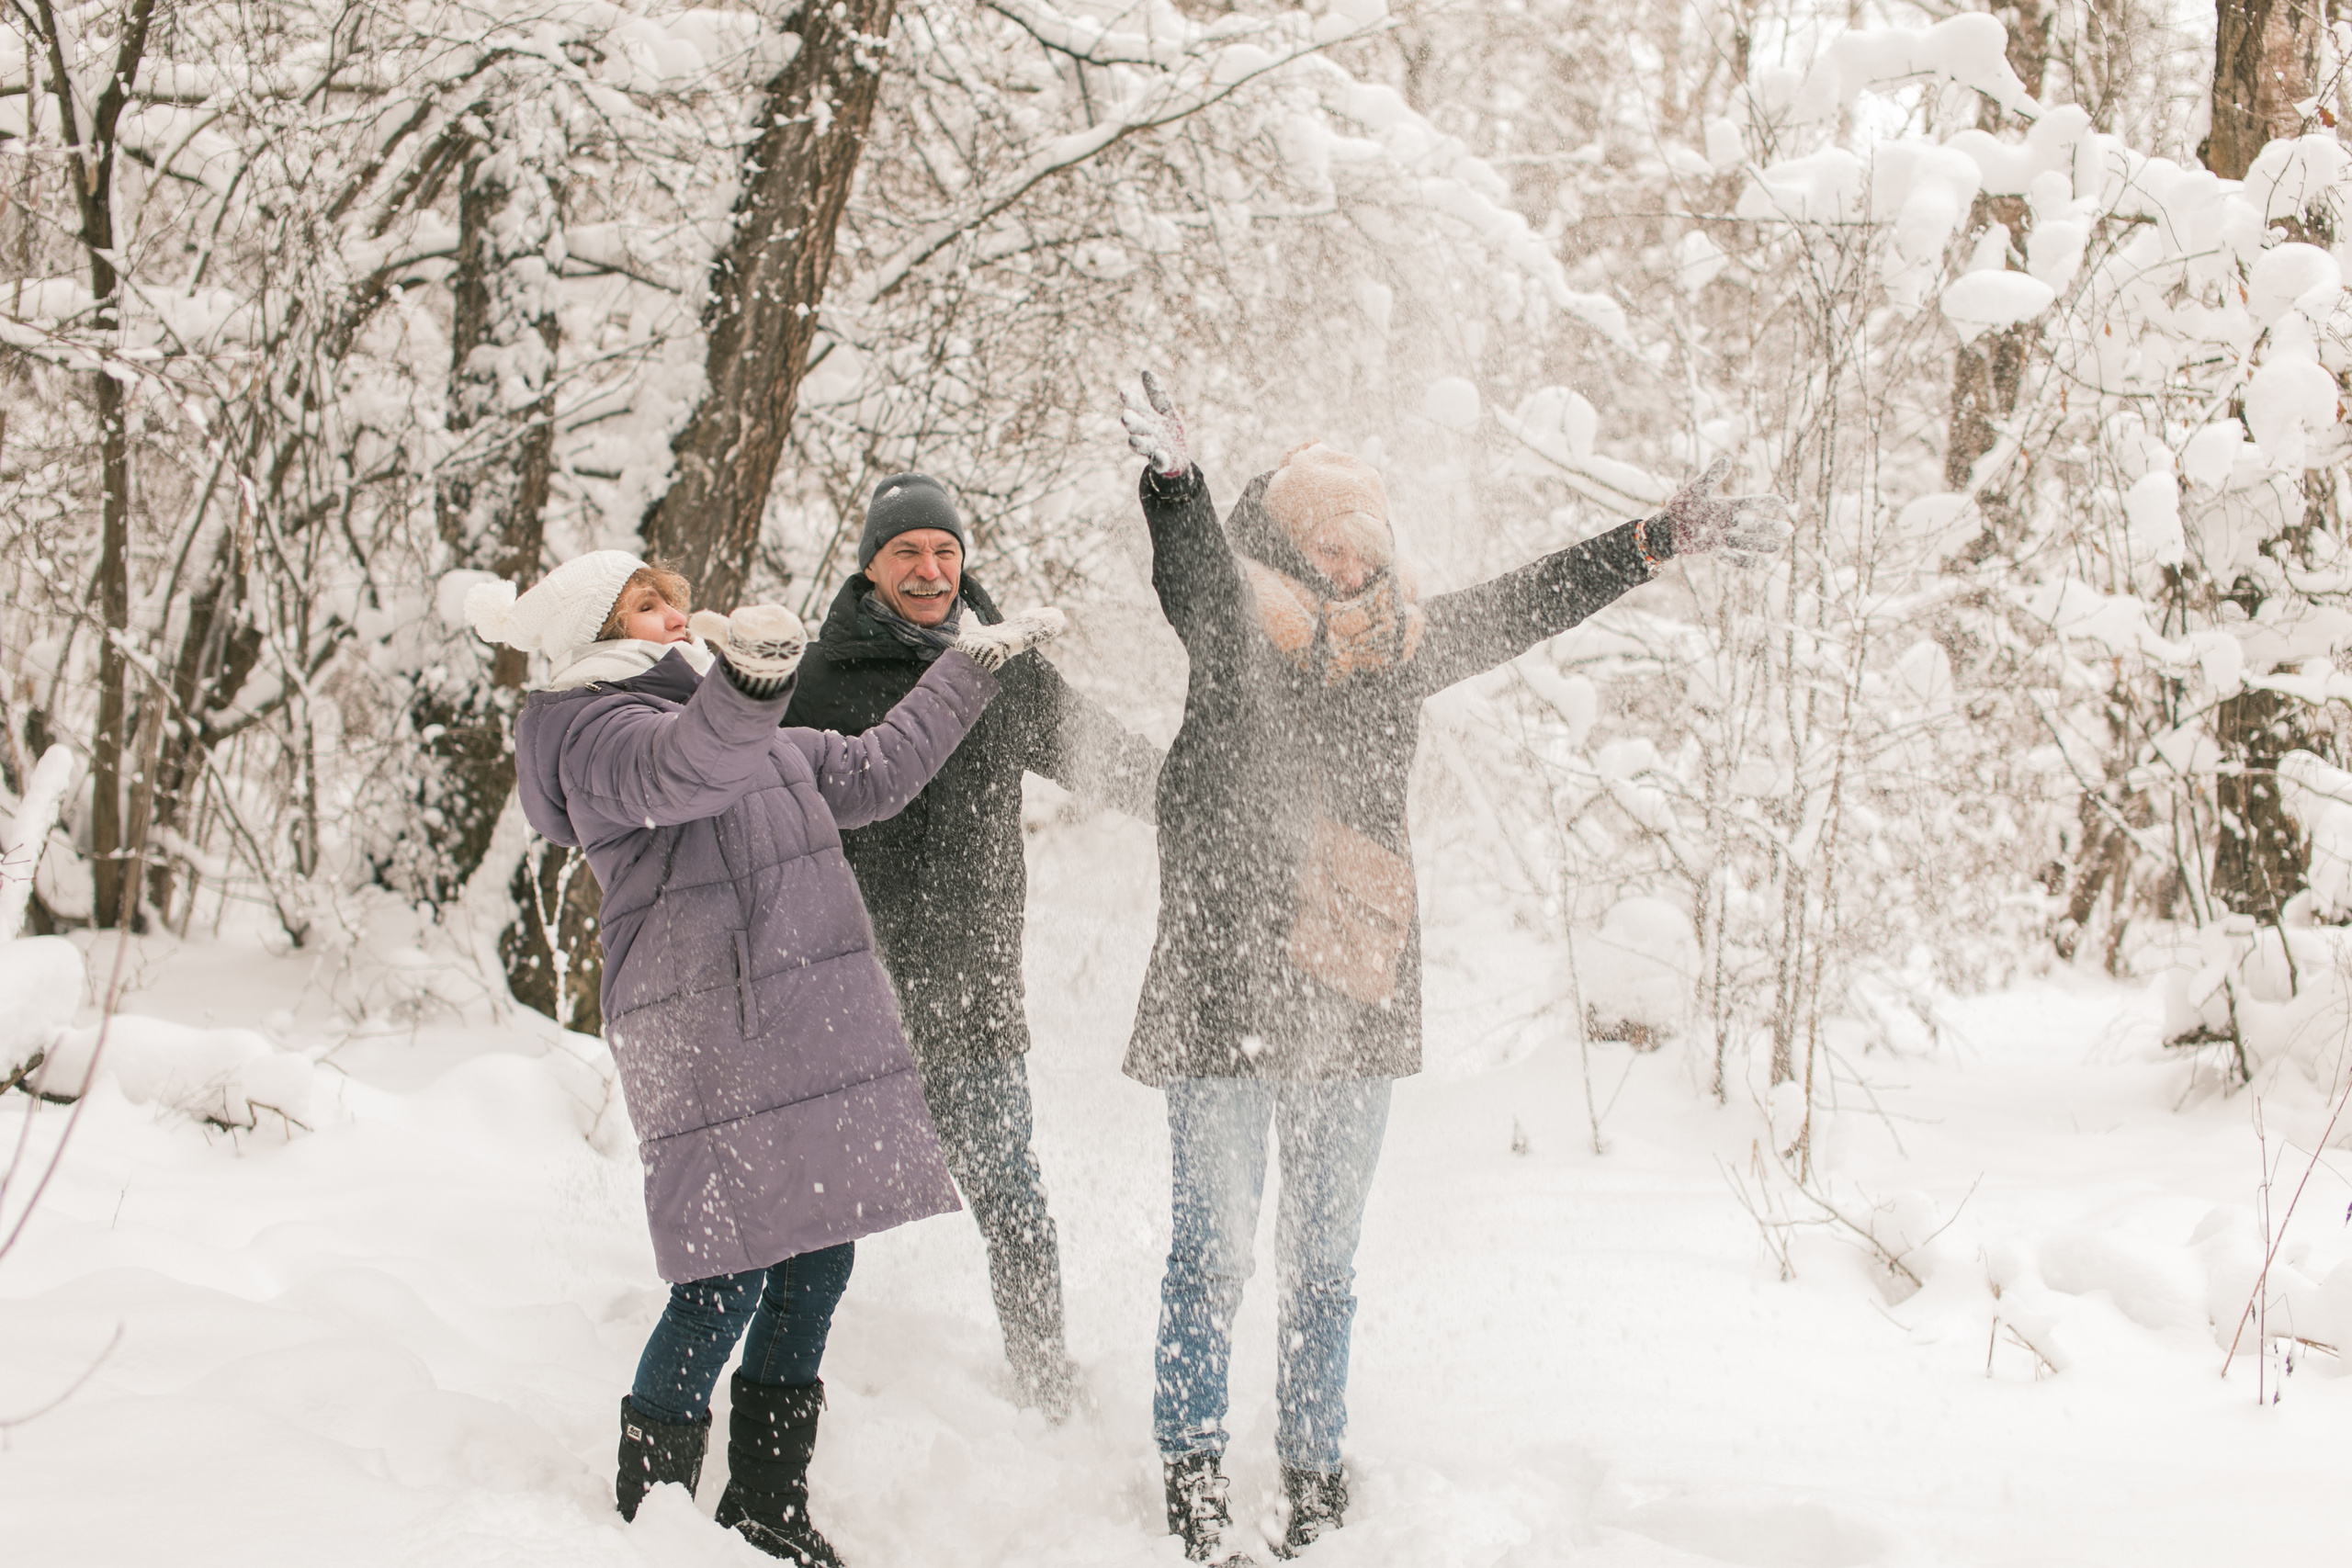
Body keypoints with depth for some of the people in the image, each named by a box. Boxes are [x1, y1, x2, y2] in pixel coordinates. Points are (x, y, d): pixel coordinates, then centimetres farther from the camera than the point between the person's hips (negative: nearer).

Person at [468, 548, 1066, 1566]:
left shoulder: (745, 735, 23)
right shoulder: (597, 732, -7)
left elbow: (872, 770, 31)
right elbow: (685, 768, -30)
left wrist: (975, 666, 33)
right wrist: (748, 686, -50)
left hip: (811, 1036, 9)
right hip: (711, 1046, -9)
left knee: (815, 1266, 10)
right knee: (727, 1282, -10)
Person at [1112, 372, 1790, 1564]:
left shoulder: (1397, 644, 8)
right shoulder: (1236, 634, -9)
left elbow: (1528, 604, 16)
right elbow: (1193, 576, -29)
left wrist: (1663, 539, 15)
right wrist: (1170, 474, -50)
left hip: (1356, 1005, 5)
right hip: (1230, 996, -5)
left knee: (1325, 1258, 16)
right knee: (1214, 1253, 1)